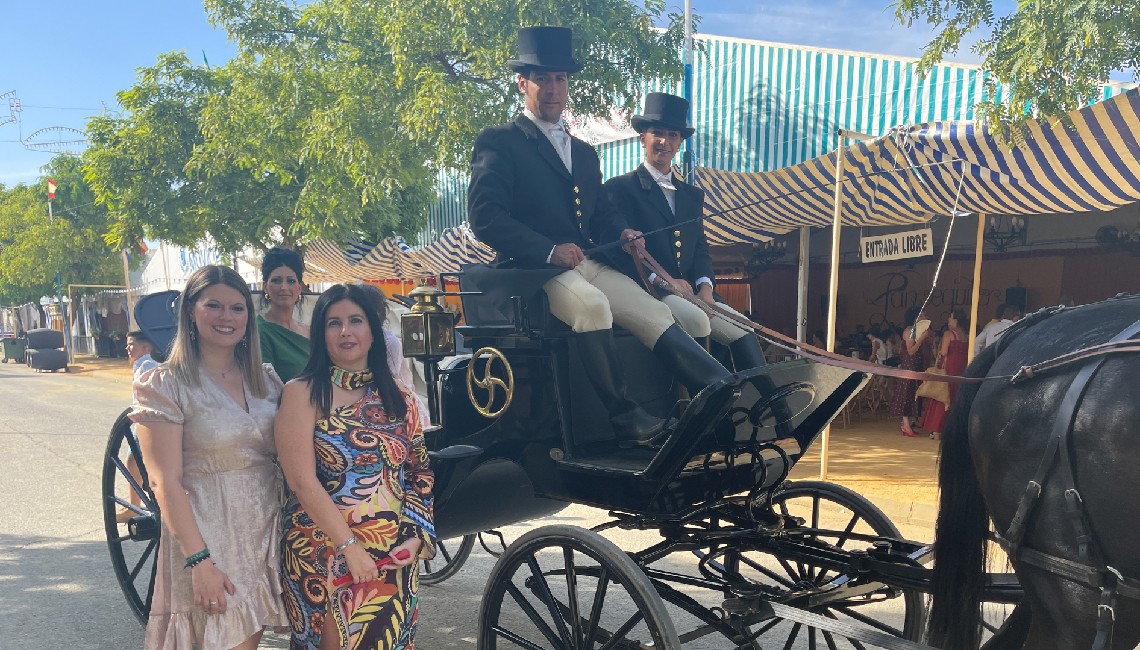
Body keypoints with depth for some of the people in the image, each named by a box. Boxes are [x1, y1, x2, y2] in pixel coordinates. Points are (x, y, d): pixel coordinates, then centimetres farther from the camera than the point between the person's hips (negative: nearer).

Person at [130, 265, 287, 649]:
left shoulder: (266, 380, 7)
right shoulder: (166, 384, -9)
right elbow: (165, 482, -13)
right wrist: (199, 560, -18)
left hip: (266, 534, 5)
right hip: (206, 540, -5)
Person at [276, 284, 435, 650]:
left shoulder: (396, 398, 7)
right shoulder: (304, 392, -7)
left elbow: (420, 473, 9)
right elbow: (302, 482, -14)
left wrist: (416, 537, -3)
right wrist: (350, 546, -17)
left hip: (395, 560, 4)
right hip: (325, 556, -4)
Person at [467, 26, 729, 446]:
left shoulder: (584, 153, 25)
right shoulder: (499, 143, 1)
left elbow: (601, 212, 26)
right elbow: (485, 217, -10)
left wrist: (622, 232, 1)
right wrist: (549, 250, -21)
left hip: (589, 265, 7)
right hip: (532, 270, -7)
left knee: (656, 315, -12)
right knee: (591, 303, -34)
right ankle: (624, 418, -27)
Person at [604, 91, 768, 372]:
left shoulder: (693, 195, 23)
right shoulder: (619, 188, 3)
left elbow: (701, 249, 16)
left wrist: (705, 286, -6)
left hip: (689, 291, 6)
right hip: (646, 292, -6)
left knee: (741, 328, -13)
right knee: (696, 318, -31)